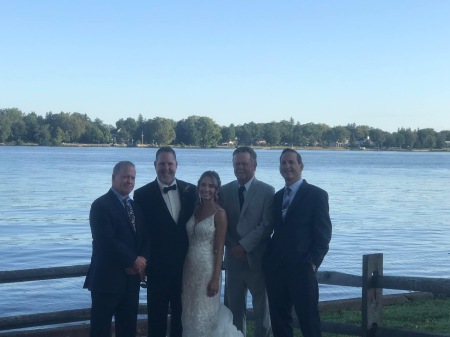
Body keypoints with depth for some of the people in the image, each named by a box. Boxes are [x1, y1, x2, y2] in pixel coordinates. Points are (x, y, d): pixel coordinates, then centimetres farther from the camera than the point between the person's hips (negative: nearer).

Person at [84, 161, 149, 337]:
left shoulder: (136, 207, 15)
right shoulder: (101, 205, -10)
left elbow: (145, 238, 10)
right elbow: (107, 241, -20)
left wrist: (142, 259, -10)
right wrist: (134, 260, -14)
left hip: (132, 278, 7)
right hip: (107, 278, -7)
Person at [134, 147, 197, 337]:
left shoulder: (190, 191, 2)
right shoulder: (143, 194, -7)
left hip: (186, 265, 3)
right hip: (158, 267, -3)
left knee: (182, 315, 16)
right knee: (157, 317, 7)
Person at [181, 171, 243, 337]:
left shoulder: (219, 214, -10)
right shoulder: (195, 209, 7)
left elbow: (219, 249, -11)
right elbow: (189, 240, 8)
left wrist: (216, 278, -14)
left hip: (207, 268, -6)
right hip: (190, 267, 6)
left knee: (205, 314, 1)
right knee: (190, 314, 11)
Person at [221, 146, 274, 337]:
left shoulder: (267, 191, -4)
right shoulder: (225, 190, 7)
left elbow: (266, 226, -10)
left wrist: (244, 246, -14)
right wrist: (233, 247, -8)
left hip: (258, 259, -3)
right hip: (234, 258, 3)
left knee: (262, 308, 7)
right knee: (234, 307, 8)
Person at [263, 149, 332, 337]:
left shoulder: (316, 195, -2)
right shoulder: (277, 197, 15)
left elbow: (323, 233, -6)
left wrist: (313, 262, -13)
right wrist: (268, 258, 5)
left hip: (301, 268, -6)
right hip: (275, 268, 6)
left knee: (309, 321, -2)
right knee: (279, 319, 10)